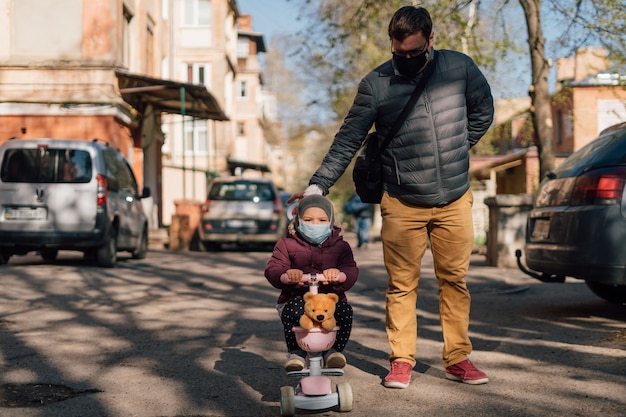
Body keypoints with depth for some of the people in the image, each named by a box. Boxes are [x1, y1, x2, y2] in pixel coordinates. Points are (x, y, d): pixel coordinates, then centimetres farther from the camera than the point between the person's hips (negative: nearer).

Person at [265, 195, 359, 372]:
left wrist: (339, 275, -31)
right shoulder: (286, 245, 11)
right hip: (296, 298, -1)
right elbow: (272, 270, -2)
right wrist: (287, 274, -28)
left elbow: (352, 272, -4)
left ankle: (334, 350, -9)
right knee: (294, 310, -35)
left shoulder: (340, 246, 12)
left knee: (345, 310, -31)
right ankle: (295, 352, -12)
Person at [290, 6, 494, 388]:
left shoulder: (460, 67, -1)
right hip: (403, 205, -1)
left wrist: (457, 149, 7)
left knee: (455, 280, 7)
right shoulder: (376, 84, -4)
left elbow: (483, 111, 14)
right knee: (402, 285, 3)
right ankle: (402, 361, 14)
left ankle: (458, 359, 17)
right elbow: (348, 140, -4)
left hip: (455, 201, 2)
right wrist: (318, 186, -13)